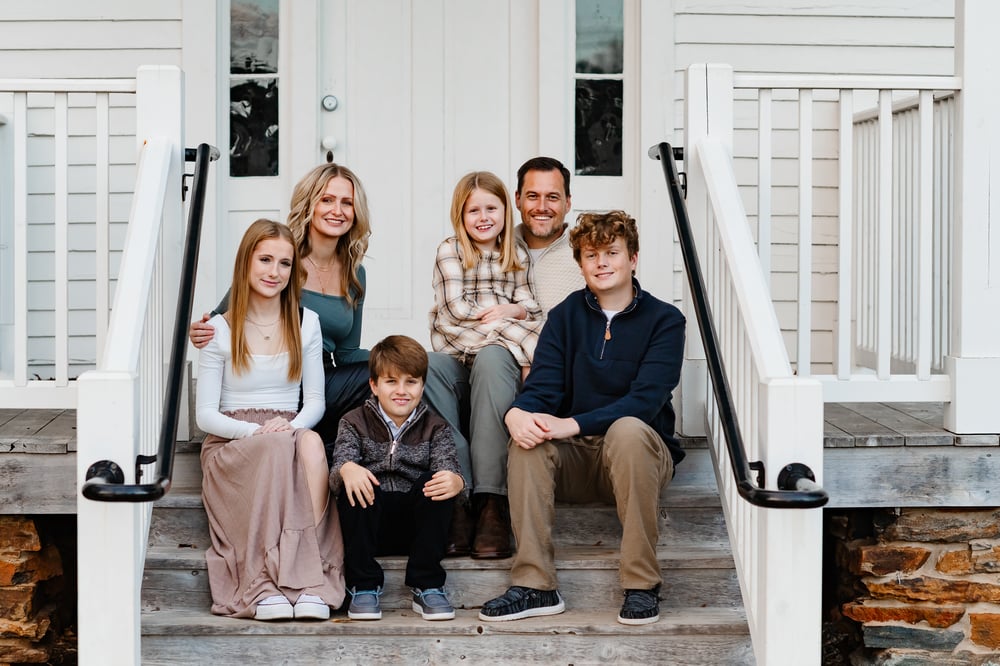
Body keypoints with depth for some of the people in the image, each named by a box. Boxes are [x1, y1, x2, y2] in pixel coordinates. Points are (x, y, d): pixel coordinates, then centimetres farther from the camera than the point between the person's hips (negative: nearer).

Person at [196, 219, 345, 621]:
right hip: (230, 448, -2)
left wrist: (293, 425, -14)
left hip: (290, 440, 2)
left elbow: (315, 401, 10)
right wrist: (257, 430, -19)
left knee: (310, 442, -36)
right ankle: (262, 587, -45)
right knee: (277, 446, -38)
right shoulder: (220, 330, 4)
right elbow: (205, 415, 0)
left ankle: (313, 581, -45)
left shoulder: (305, 324, 13)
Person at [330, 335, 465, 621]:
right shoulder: (355, 422, 7)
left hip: (415, 523, 1)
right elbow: (341, 460, -10)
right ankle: (364, 585, -19)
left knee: (438, 483, -27)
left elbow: (448, 466, -10)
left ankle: (427, 586, -20)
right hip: (368, 519, 0)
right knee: (354, 486, -30)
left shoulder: (435, 428, 8)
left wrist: (455, 482, -36)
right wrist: (347, 469, -36)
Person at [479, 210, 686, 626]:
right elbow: (542, 388, -3)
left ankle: (642, 585, -30)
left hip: (639, 452, -3)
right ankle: (534, 585, -29)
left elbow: (645, 400, -17)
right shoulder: (566, 316, 8)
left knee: (628, 429, -35)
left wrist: (572, 424, -30)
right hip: (576, 459, 3)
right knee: (529, 435, -27)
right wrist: (517, 413, -29)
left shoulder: (664, 321, -3)